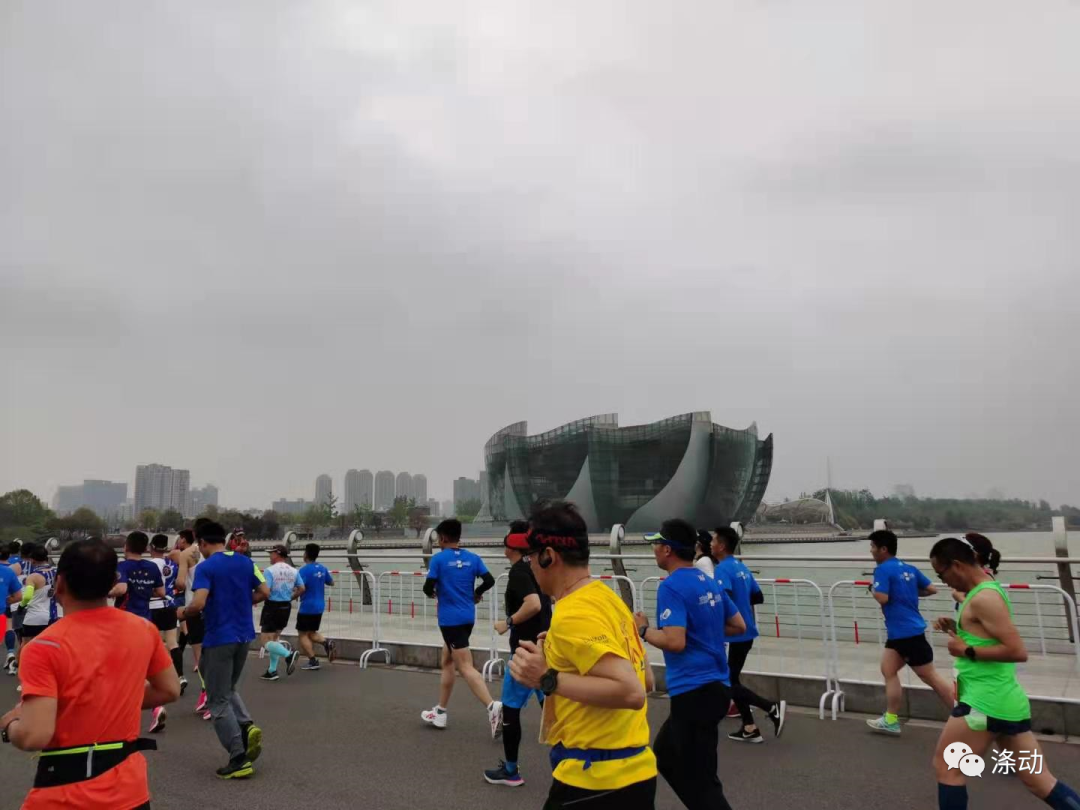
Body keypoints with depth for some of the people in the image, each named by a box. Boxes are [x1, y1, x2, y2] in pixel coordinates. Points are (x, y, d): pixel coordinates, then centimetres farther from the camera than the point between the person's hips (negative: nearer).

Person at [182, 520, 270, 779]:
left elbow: (198, 603, -22)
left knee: (218, 701, 5)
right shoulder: (245, 562, 5)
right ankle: (247, 726, 2)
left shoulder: (205, 567, -12)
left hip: (219, 638, -6)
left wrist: (183, 613, -1)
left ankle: (239, 759, 5)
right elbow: (264, 592, 4)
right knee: (228, 689, 26)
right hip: (244, 635, 6)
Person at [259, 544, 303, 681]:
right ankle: (272, 671, 20)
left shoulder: (270, 571, -14)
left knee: (265, 641, -2)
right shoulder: (294, 571, 4)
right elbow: (301, 589, 5)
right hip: (286, 607, 7)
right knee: (275, 637, 19)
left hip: (272, 606, -7)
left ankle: (288, 654, -22)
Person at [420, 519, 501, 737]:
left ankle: (493, 707, -26)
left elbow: (428, 588, -11)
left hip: (450, 619, -7)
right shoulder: (472, 558, 5)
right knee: (447, 662, 20)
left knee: (466, 667, -9)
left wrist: (432, 593, 12)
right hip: (467, 617, 7)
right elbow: (489, 580, 0)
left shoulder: (439, 559, -9)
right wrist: (476, 594, 19)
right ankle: (440, 712, 28)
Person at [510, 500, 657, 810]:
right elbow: (645, 680, 15)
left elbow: (631, 692, -27)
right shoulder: (607, 598, 7)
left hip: (595, 779, -9)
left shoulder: (573, 614, -20)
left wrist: (548, 678, -24)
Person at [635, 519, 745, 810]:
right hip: (715, 686, 9)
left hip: (694, 692, -9)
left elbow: (674, 642, -24)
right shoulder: (711, 582, 9)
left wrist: (643, 629, -8)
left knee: (700, 782, 2)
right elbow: (739, 626, 17)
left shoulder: (672, 586, -16)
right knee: (665, 756, 24)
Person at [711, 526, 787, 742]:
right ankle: (749, 729, 19)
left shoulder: (723, 569, -16)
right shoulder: (741, 567, 12)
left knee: (728, 683, 0)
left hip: (734, 634, -9)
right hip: (746, 632, 9)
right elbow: (758, 597, 17)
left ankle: (772, 707, -7)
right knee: (732, 679, 17)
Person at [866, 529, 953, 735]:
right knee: (888, 670, 11)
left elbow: (882, 598, -24)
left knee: (929, 677, 2)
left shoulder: (883, 569, -15)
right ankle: (891, 720, 15)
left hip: (908, 633, -9)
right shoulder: (909, 569, 9)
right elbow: (932, 590, 12)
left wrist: (873, 588, -5)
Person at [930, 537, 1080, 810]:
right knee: (1039, 780, 14)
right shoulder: (988, 590, 12)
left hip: (986, 702, -10)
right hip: (1008, 700, 10)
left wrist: (966, 651, -18)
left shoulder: (983, 598, -19)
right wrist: (957, 629, 9)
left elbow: (1018, 651, -24)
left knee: (945, 767, 3)